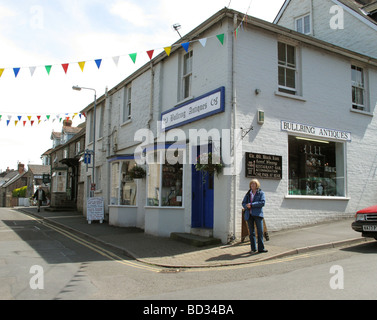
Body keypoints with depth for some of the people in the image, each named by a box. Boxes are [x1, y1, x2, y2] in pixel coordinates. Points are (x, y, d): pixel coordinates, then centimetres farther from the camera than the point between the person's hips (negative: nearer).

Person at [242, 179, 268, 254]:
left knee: (260, 232, -3)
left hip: (258, 214, -3)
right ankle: (253, 249, 14)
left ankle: (261, 248, 5)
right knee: (251, 232, 7)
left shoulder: (261, 193, 4)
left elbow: (262, 202, -10)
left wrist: (252, 204, -15)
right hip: (249, 215, 3)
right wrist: (247, 206, -11)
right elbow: (243, 203, 12)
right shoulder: (248, 194, 15)